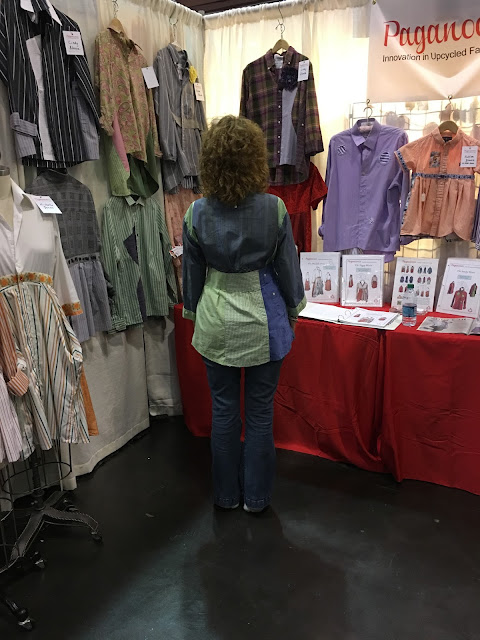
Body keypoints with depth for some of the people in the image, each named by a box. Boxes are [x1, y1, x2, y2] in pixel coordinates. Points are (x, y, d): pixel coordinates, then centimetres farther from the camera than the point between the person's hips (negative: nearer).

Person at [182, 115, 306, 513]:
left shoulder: (197, 214, -8)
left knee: (223, 411, 15)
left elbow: (193, 273, 2)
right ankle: (256, 496, 28)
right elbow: (288, 267, -4)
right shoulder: (274, 209, -13)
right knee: (260, 413, 12)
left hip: (216, 324, 2)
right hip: (264, 323, -1)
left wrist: (194, 313, 16)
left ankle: (227, 494, 32)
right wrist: (293, 311, 11)